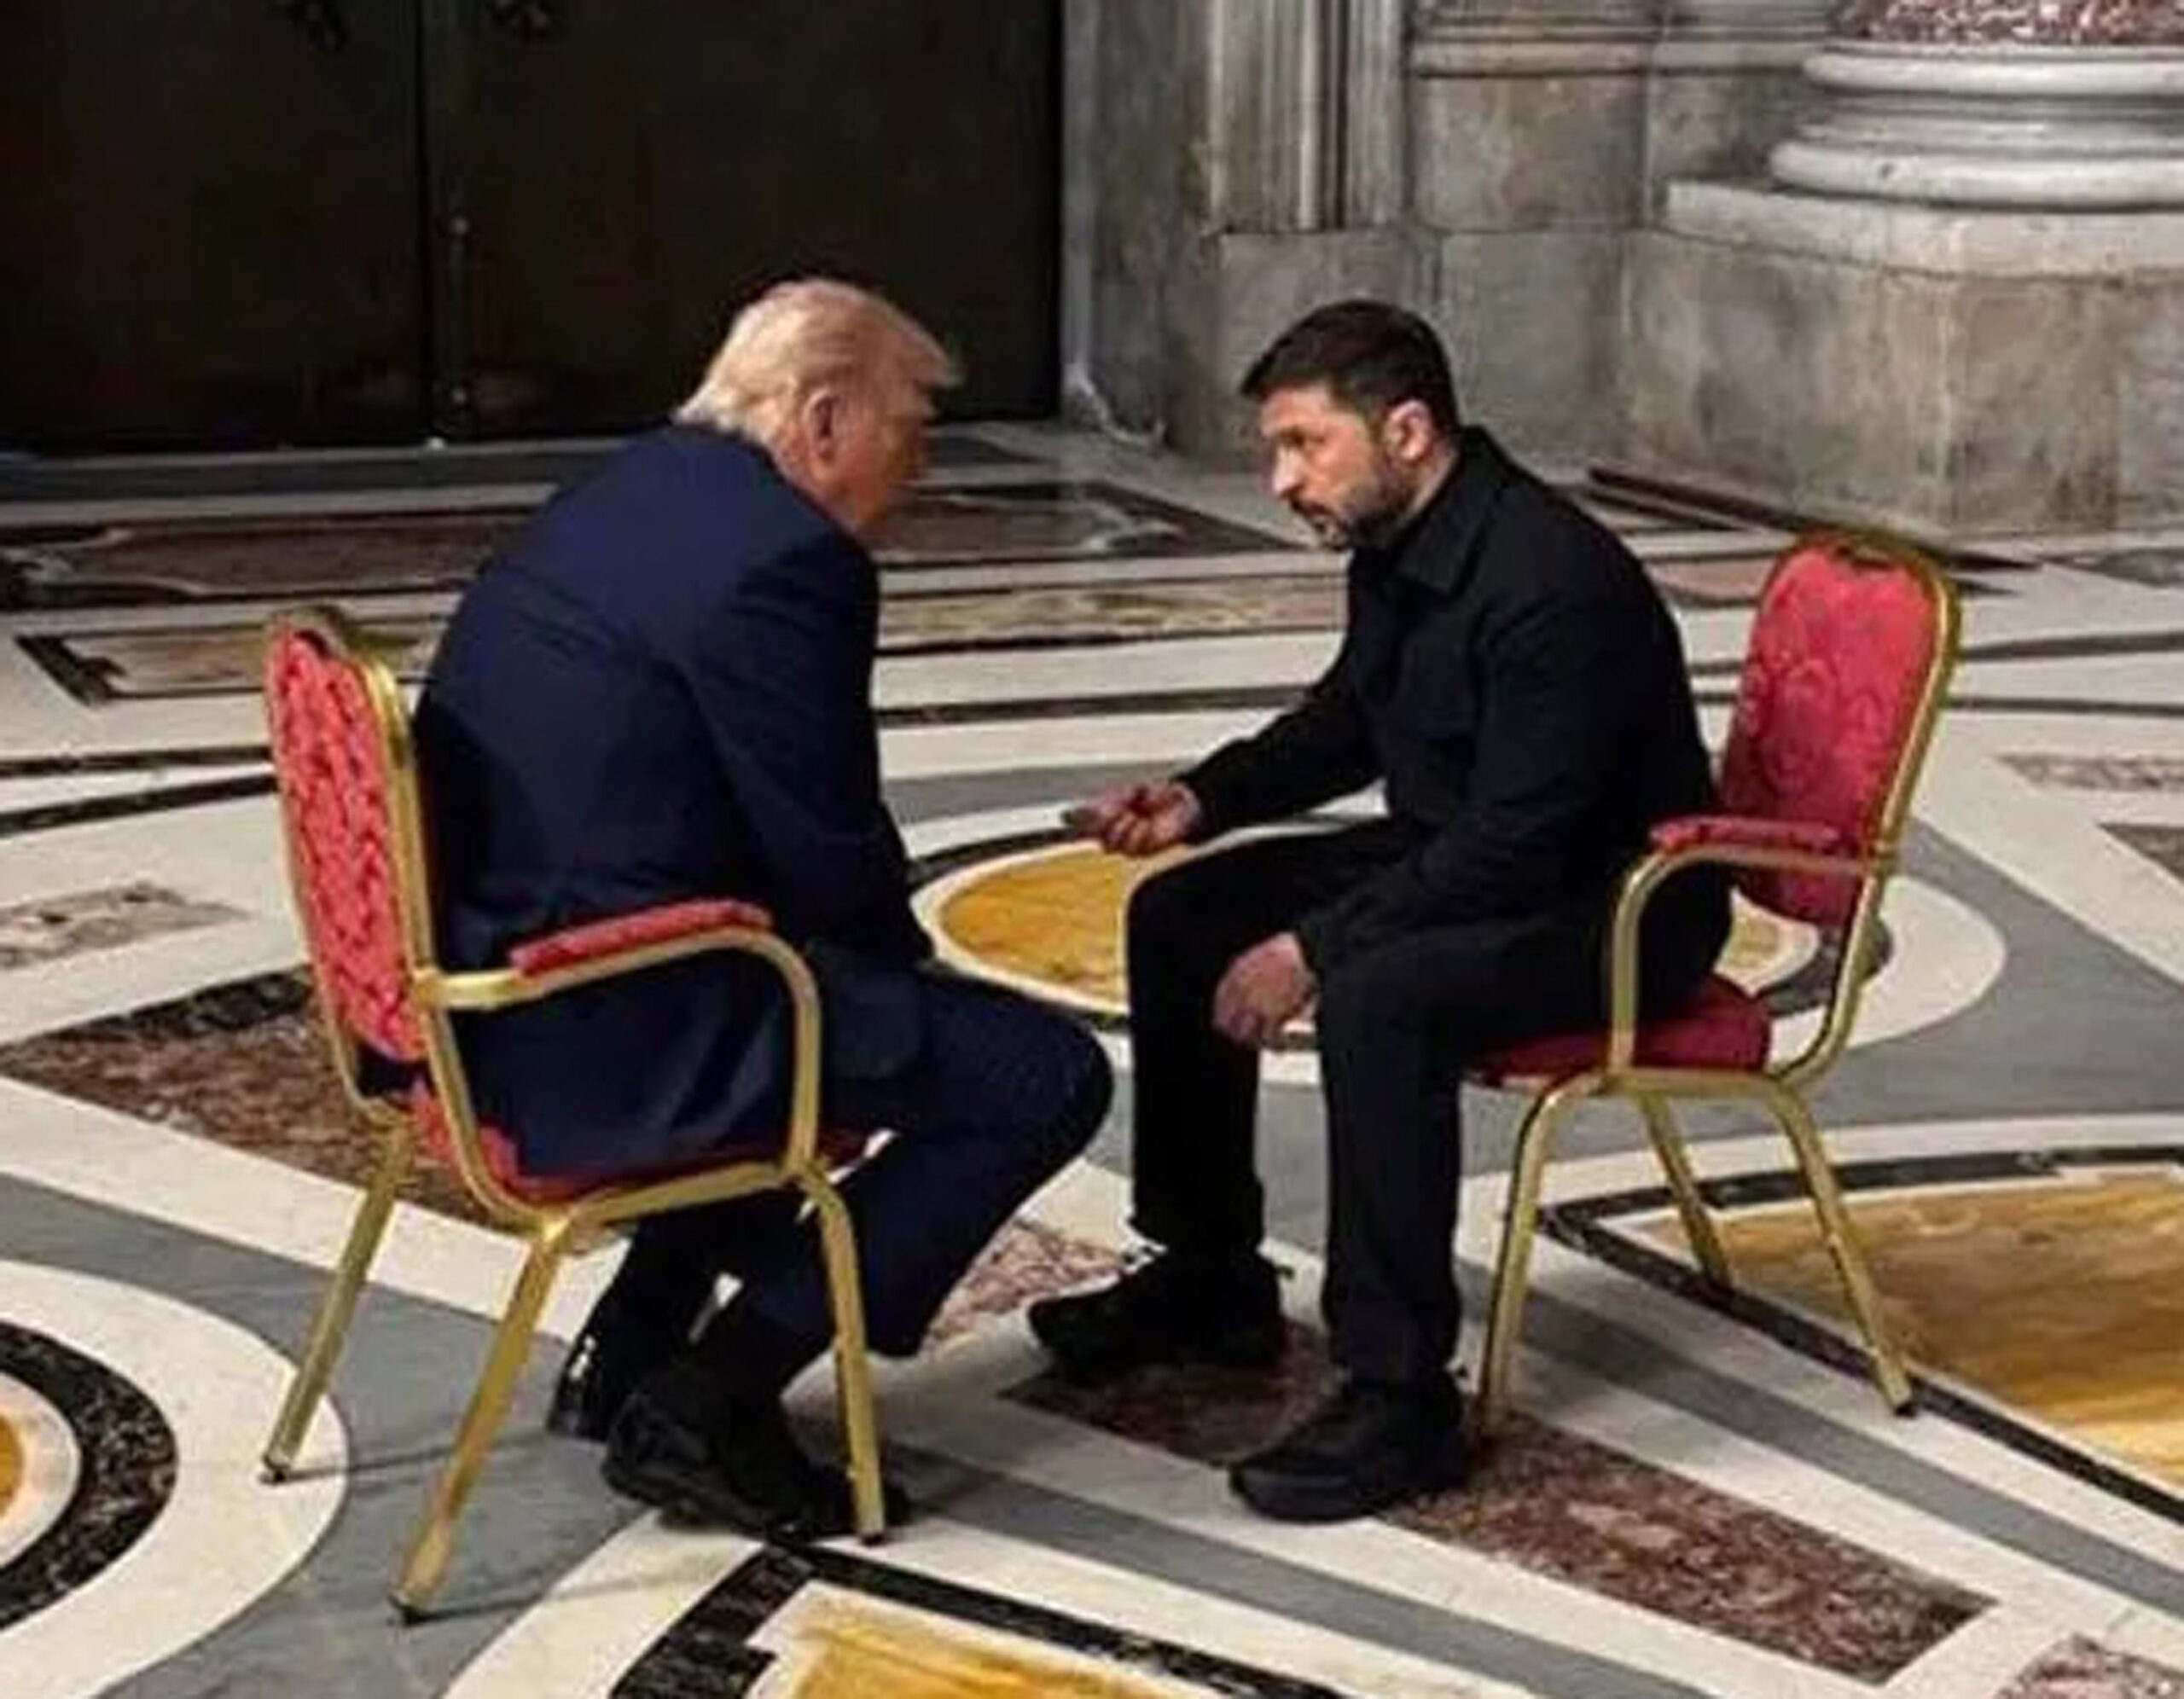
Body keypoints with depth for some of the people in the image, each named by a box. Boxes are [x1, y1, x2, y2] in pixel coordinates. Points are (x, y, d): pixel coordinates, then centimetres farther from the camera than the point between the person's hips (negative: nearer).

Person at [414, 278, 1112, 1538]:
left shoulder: (631, 491, 14)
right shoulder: (784, 557, -16)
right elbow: (831, 857, -13)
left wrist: (893, 952, 18)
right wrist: (910, 960, 9)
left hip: (482, 987, 10)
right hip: (606, 1031, -10)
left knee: (867, 986, 33)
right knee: (1047, 1075, -5)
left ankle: (632, 1354, 28)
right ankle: (711, 1401, -1)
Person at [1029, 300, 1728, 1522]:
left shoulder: (1554, 583, -28)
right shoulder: (1397, 548, 1)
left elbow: (1517, 844, -30)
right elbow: (1345, 722, 18)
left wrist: (1317, 946, -28)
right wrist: (1205, 800, 1)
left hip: (1612, 908, -10)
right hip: (1460, 858, 10)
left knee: (1378, 997, -36)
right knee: (1184, 917, 6)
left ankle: (1402, 1397, -26)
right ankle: (1209, 1281, 18)